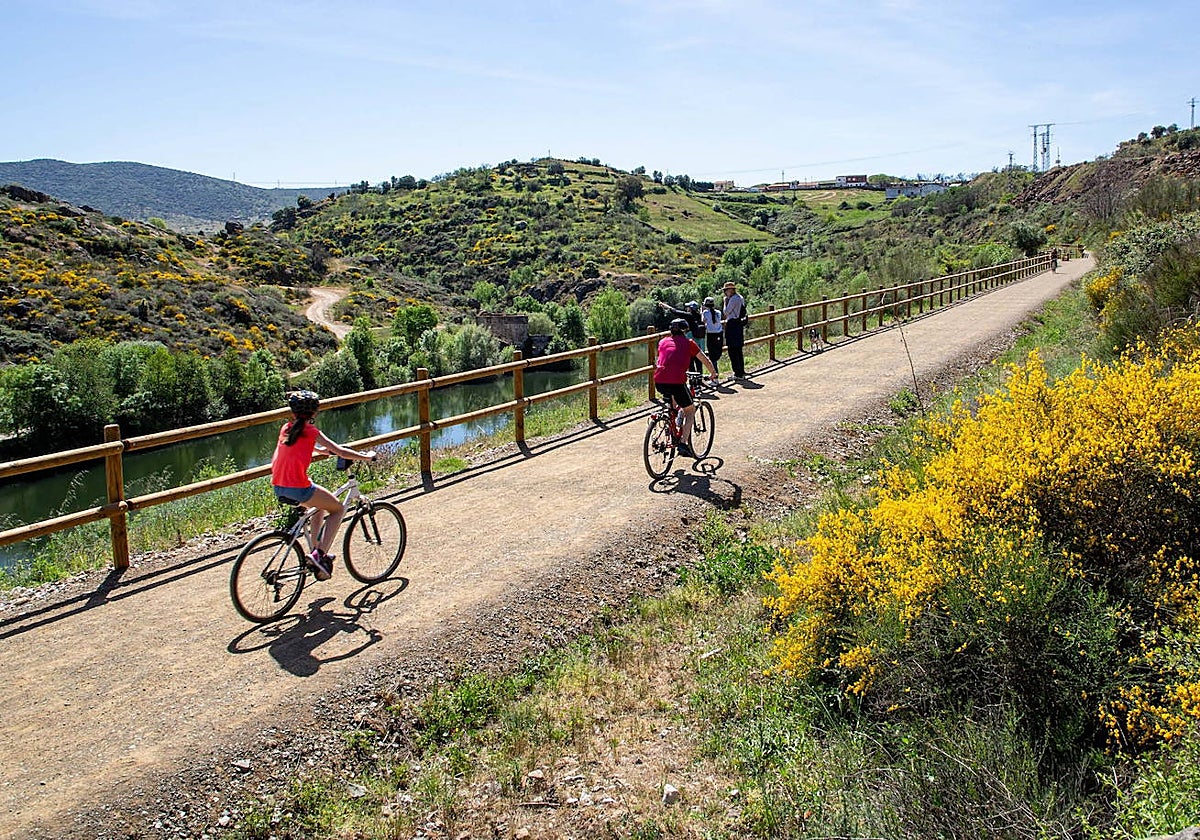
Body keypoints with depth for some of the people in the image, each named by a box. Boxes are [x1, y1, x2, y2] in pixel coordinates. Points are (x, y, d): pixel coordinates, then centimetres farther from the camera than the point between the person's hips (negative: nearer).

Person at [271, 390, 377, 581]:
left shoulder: (286, 428, 12)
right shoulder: (311, 431, -6)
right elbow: (341, 452, -5)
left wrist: (320, 449, 49)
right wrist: (367, 457, 8)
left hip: (278, 489, 8)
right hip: (298, 489, -8)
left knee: (321, 504, 30)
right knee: (338, 509, 9)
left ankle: (318, 548, 31)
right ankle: (320, 554, -4)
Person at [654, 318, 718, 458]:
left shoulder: (663, 342, 23)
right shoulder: (688, 343, 14)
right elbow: (706, 361, 20)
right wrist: (713, 374, 38)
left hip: (659, 382, 4)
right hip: (677, 382, -4)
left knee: (673, 399, 37)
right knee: (690, 411, 16)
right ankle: (683, 443, 3)